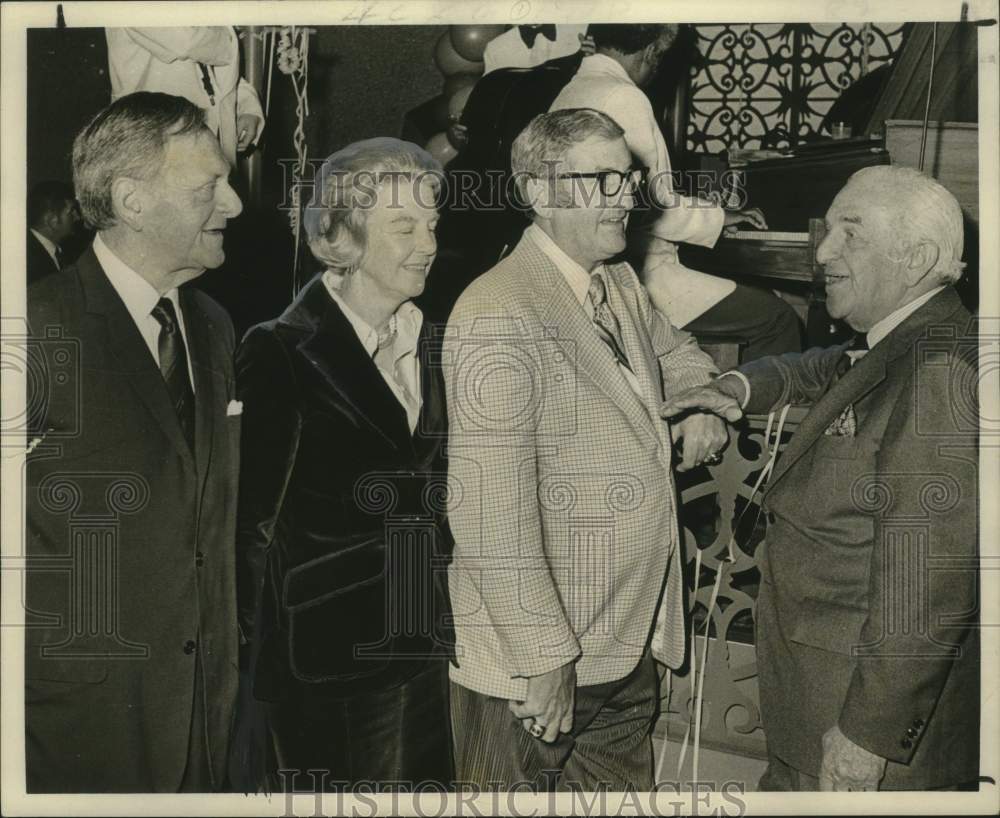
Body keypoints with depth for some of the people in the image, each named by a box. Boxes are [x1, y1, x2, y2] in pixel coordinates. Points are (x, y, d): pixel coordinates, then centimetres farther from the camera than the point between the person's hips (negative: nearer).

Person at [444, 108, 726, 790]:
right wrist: (543, 658, -23)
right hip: (538, 662, -8)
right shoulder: (500, 316, -22)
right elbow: (490, 512, -26)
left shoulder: (622, 286, 7)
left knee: (627, 788, 22)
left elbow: (674, 351, 28)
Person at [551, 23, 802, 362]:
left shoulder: (570, 94, 14)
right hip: (638, 272, -10)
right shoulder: (624, 98, -15)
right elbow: (654, 208, -19)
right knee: (778, 318, -7)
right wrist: (720, 216, -2)